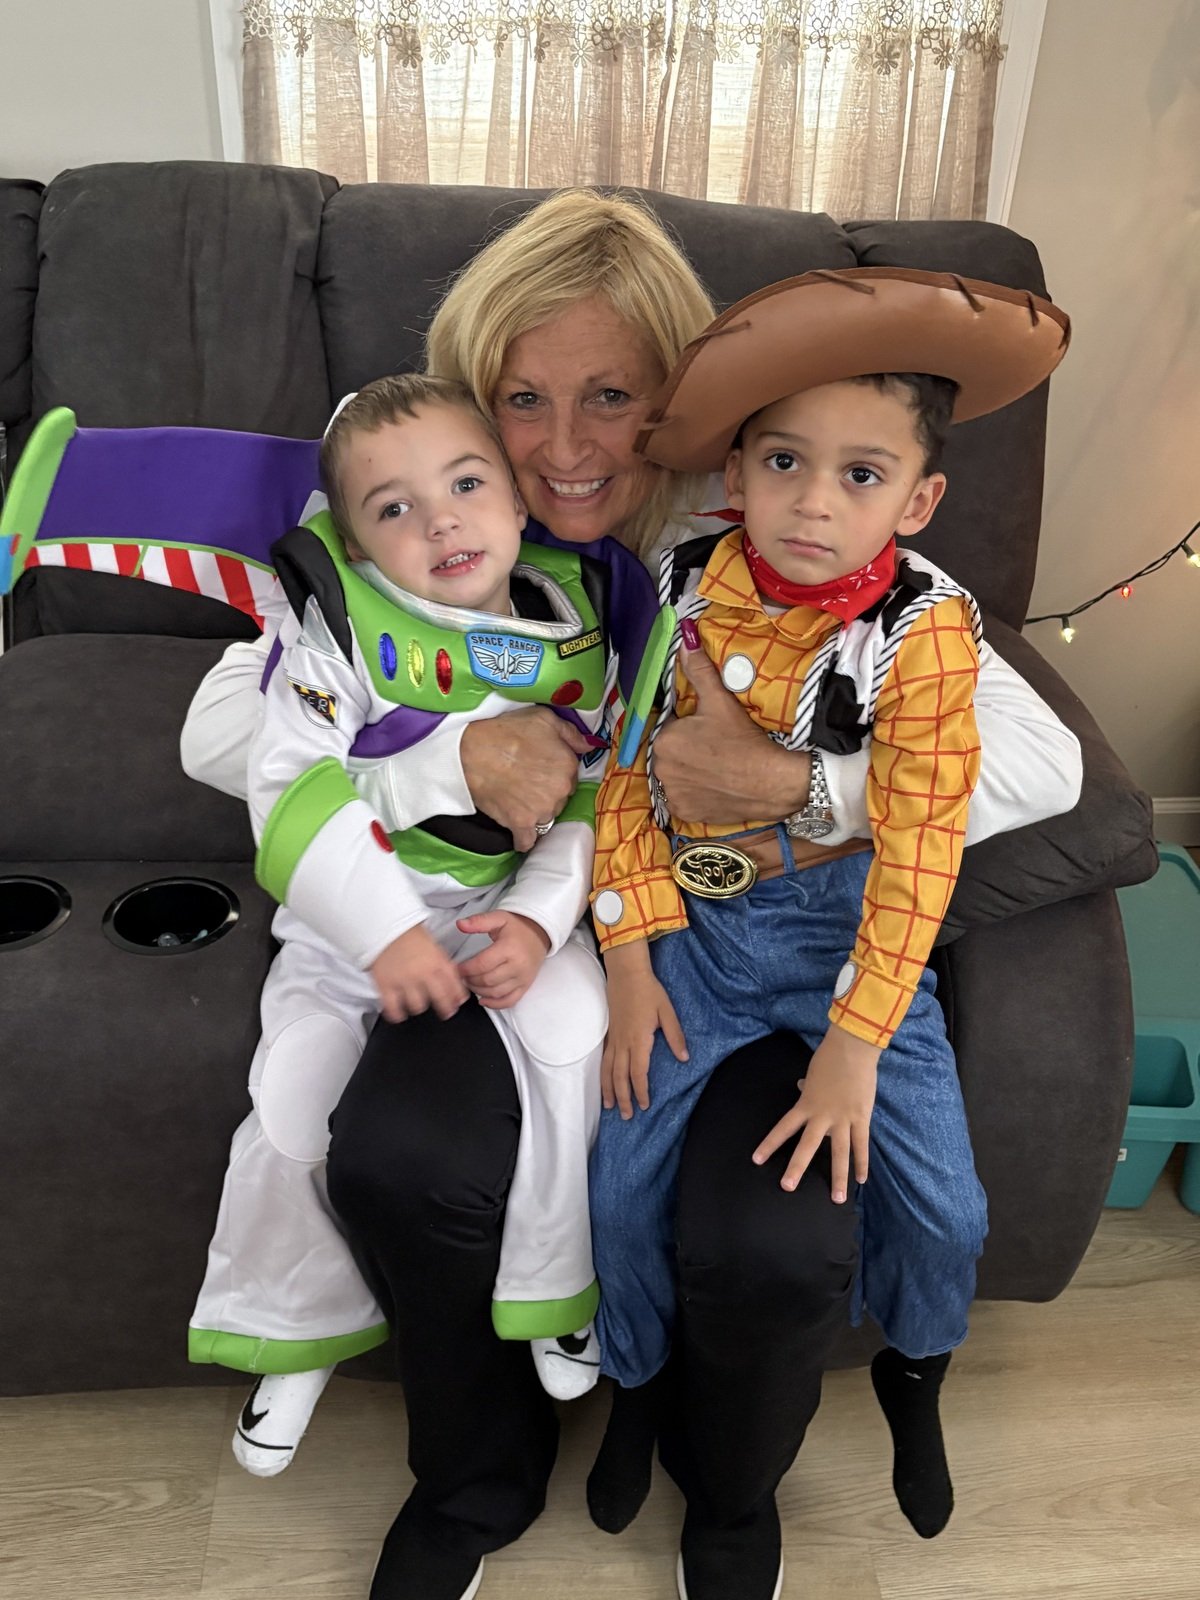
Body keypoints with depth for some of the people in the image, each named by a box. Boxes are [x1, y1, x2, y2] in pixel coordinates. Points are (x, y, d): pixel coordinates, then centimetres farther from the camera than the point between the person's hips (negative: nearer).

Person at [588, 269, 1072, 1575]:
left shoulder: (926, 631, -18)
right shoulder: (680, 588, -10)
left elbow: (918, 854, -16)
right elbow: (626, 775, -3)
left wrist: (854, 1048, -16)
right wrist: (630, 959, -7)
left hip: (842, 923, -1)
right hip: (696, 920, 2)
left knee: (945, 1207, -4)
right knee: (623, 1182, -4)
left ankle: (913, 1369, 33)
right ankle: (640, 1384, 29)